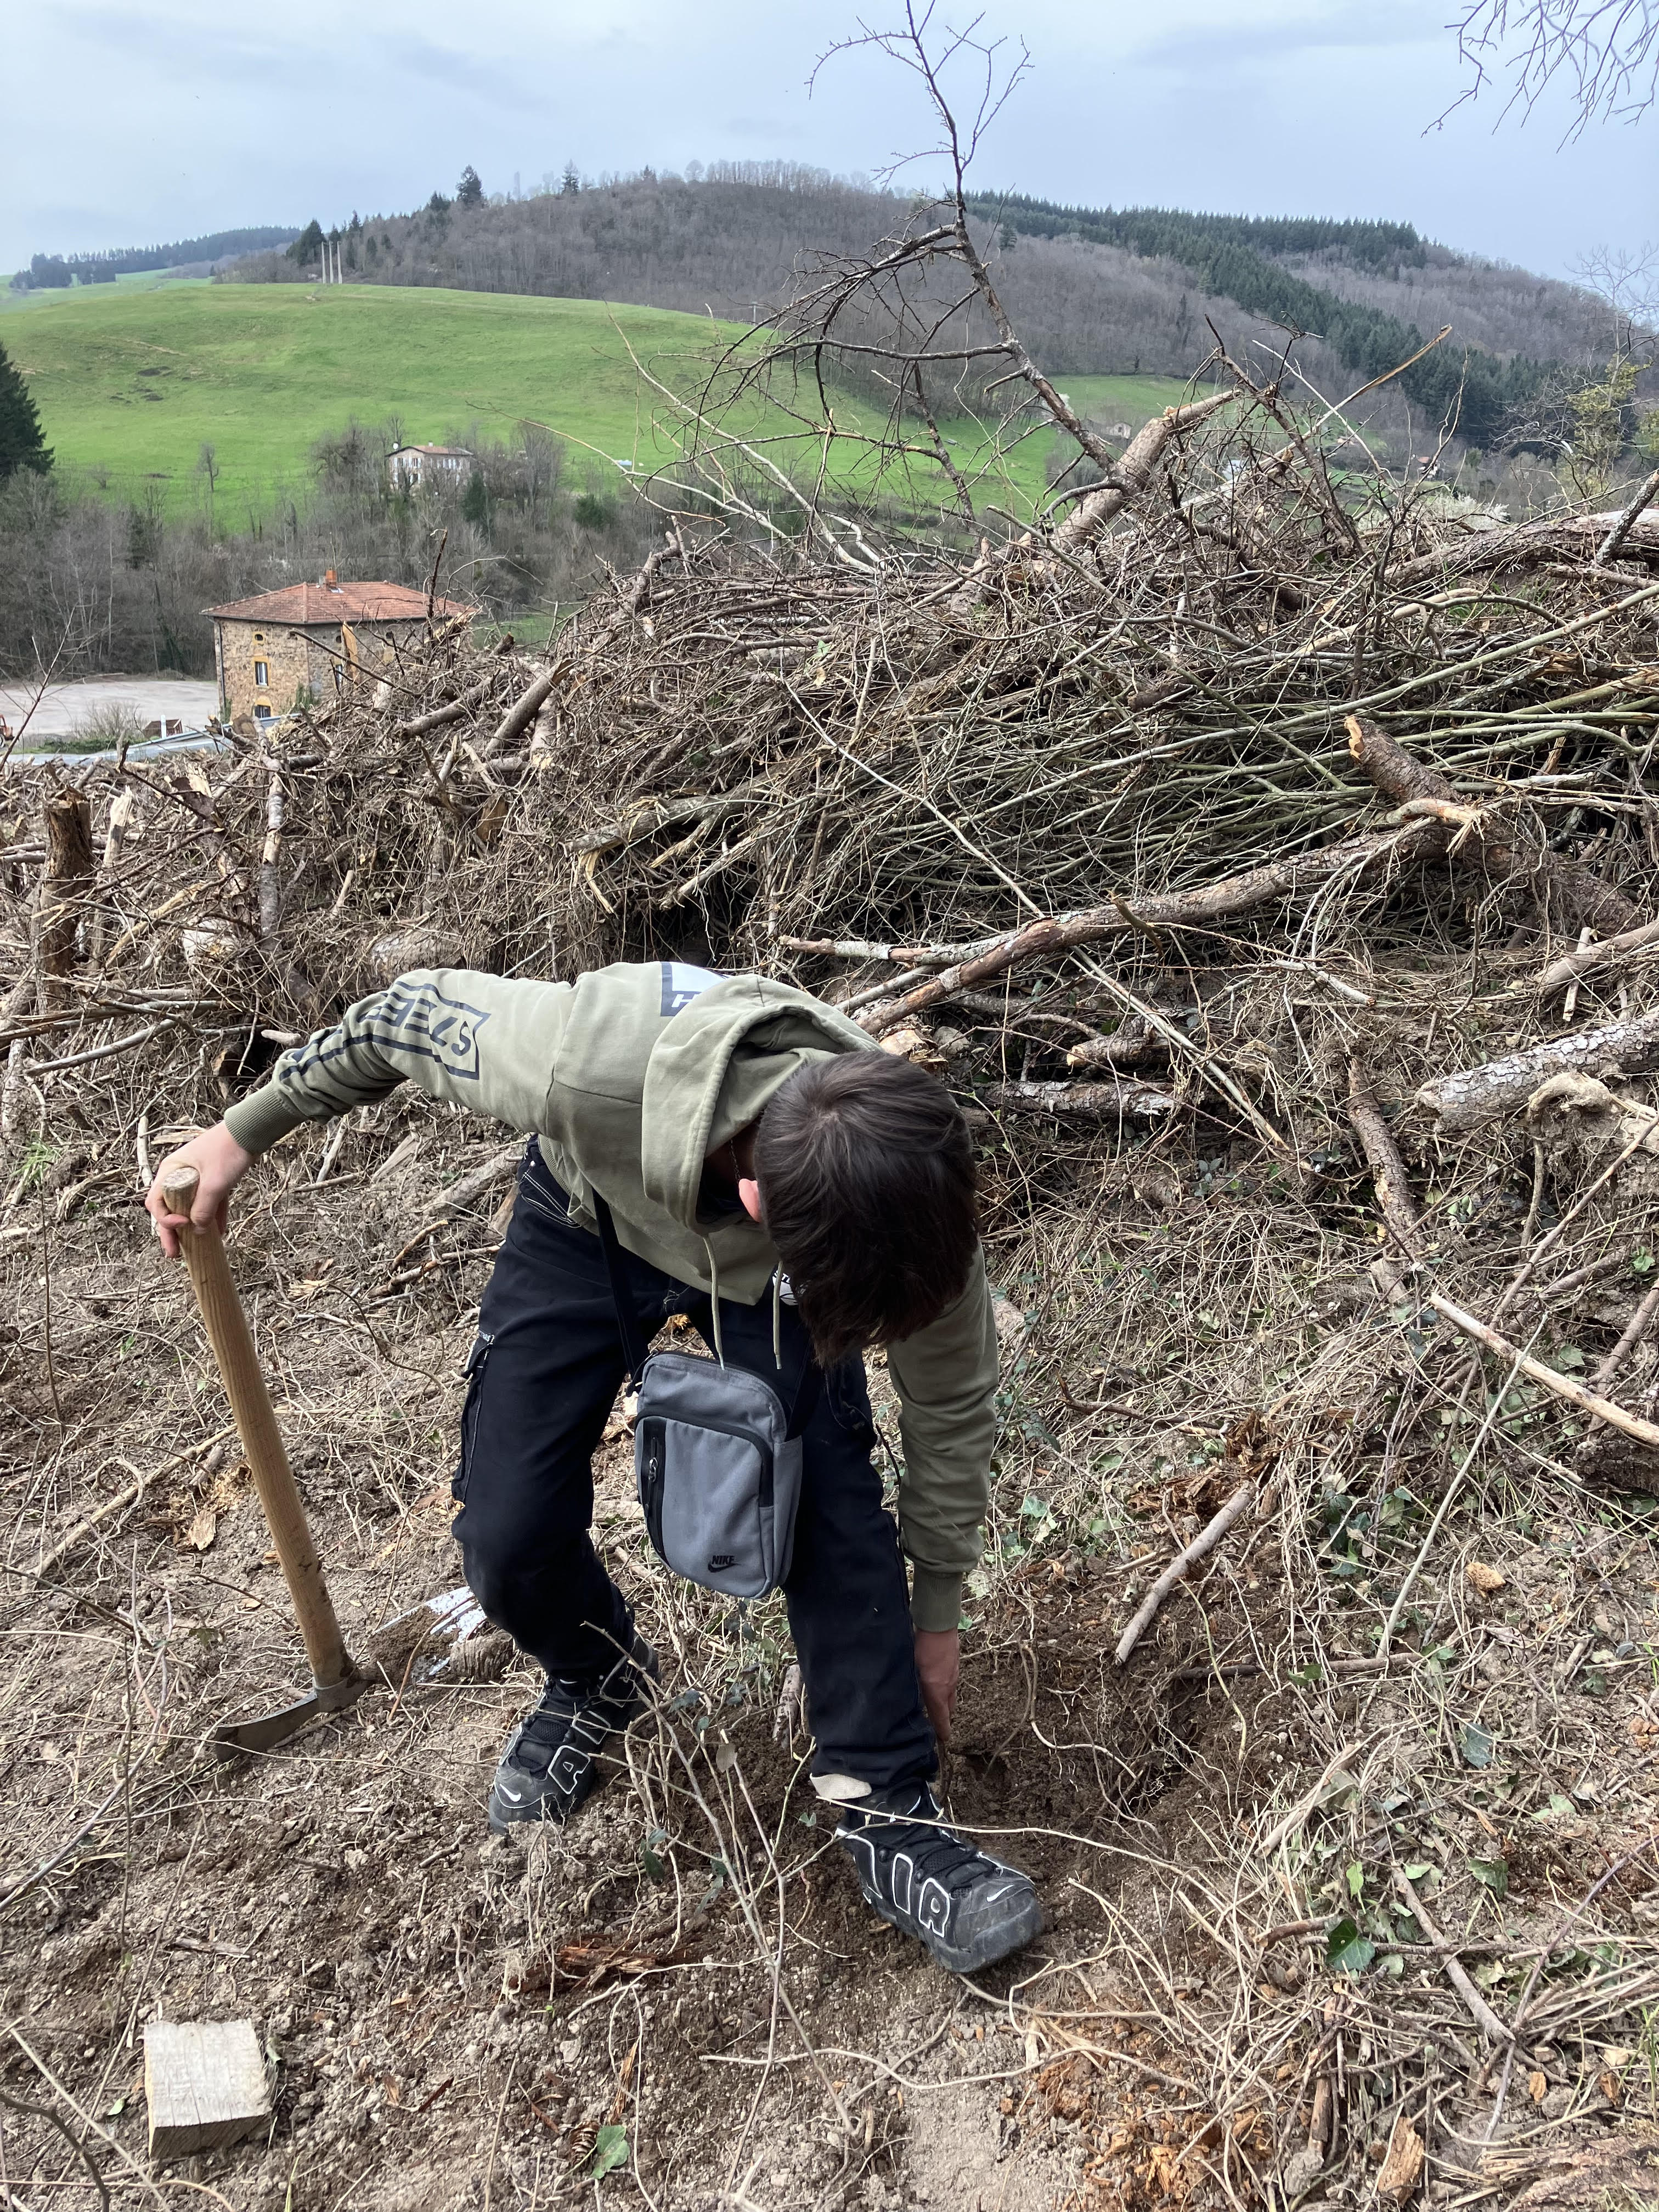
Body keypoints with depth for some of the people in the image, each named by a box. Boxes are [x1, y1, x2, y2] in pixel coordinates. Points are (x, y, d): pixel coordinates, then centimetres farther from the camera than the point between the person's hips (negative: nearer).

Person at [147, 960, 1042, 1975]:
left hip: (767, 1264, 0)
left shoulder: (909, 1191, -36)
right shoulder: (589, 1063, -45)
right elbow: (416, 1010, -22)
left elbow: (953, 1402, -16)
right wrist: (244, 1131, -8)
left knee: (835, 1509, -19)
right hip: (590, 1219, 0)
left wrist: (936, 1612, -4)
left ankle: (888, 1809, 0)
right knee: (507, 1544, -6)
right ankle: (599, 1681, 28)